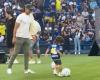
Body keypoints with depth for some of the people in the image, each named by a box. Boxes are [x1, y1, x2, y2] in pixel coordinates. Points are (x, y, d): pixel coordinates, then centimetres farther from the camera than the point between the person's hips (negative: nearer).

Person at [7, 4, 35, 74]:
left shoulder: (30, 17, 12)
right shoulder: (20, 16, -9)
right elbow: (15, 27, -10)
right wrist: (14, 37, -14)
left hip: (27, 38, 7)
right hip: (19, 37, -7)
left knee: (27, 53, 5)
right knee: (16, 53, -4)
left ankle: (26, 69, 10)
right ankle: (9, 67, 6)